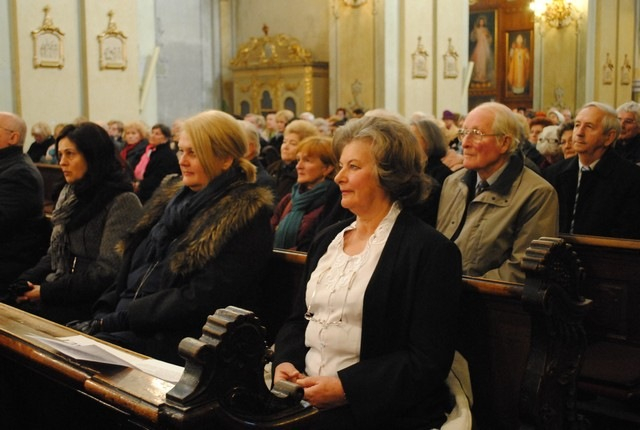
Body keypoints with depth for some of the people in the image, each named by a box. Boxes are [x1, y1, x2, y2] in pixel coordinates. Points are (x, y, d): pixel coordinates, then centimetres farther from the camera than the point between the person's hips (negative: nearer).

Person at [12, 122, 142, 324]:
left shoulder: (122, 202, -11)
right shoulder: (69, 194, 14)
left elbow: (107, 271, -16)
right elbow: (54, 254, 17)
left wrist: (48, 291, -15)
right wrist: (24, 282, -1)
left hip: (93, 303, -7)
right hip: (62, 294, 7)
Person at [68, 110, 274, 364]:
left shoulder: (244, 217, -9)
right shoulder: (173, 196, 14)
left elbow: (200, 300, -16)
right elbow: (131, 266, 16)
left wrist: (118, 319, -16)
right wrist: (103, 315, 0)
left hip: (180, 341, -7)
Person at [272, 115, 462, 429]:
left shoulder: (430, 250, -9)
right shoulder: (327, 239, 14)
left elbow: (429, 361, -13)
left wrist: (345, 387, -19)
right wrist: (284, 362, -2)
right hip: (302, 395, 7)